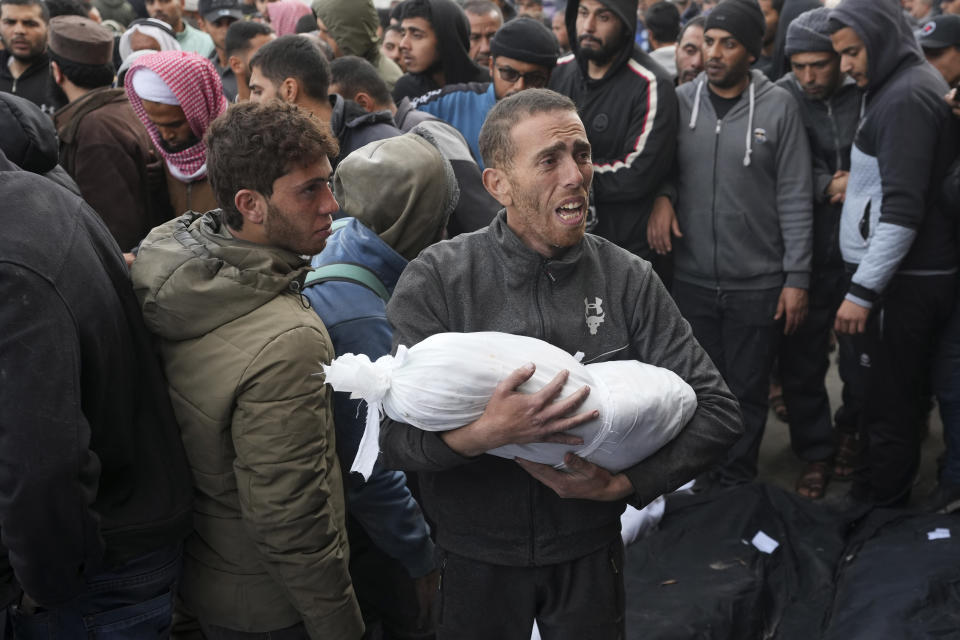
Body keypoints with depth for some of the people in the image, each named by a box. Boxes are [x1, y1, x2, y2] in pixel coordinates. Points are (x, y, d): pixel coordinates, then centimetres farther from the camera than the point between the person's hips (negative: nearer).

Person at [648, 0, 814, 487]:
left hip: (758, 283, -2)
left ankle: (736, 487, 29)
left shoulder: (778, 106, -5)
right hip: (692, 280, 2)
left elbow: (795, 199, -5)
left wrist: (796, 277, -8)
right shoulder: (680, 101, 1)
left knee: (747, 392, 11)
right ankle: (705, 481, 32)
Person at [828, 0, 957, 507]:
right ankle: (888, 496, 29)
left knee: (888, 405, -1)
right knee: (903, 395, 17)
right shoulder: (907, 85, 14)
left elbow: (902, 211, -22)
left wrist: (863, 291, -21)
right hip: (914, 274, 10)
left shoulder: (906, 96, -16)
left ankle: (878, 509, 10)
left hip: (902, 281, -10)